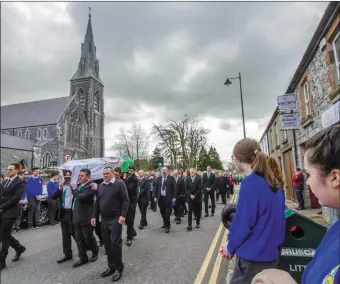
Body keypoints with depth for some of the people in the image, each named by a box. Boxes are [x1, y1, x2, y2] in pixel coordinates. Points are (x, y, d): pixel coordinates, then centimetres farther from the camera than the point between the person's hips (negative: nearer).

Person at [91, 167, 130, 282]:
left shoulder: (119, 184, -9)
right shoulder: (100, 186, 10)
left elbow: (126, 200, -13)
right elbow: (97, 202, 16)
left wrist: (123, 215, -21)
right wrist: (94, 216, 11)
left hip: (116, 218, -6)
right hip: (104, 219, 6)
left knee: (115, 243, -3)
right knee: (107, 244, 12)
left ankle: (119, 268, 13)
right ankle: (111, 266, 27)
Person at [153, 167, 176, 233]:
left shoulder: (171, 178, -2)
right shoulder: (158, 178, 7)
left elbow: (174, 188, -3)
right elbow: (156, 188, 7)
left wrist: (174, 197, -8)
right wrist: (155, 197, 0)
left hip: (168, 198, -3)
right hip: (160, 198, 3)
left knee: (167, 213, -2)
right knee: (162, 212, 13)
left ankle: (167, 226, 10)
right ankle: (165, 223, 33)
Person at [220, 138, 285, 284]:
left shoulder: (250, 183, -20)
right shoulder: (272, 183, 5)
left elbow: (244, 221, -19)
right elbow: (271, 218, 11)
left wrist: (231, 246, -3)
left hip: (253, 256, -8)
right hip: (269, 253, 8)